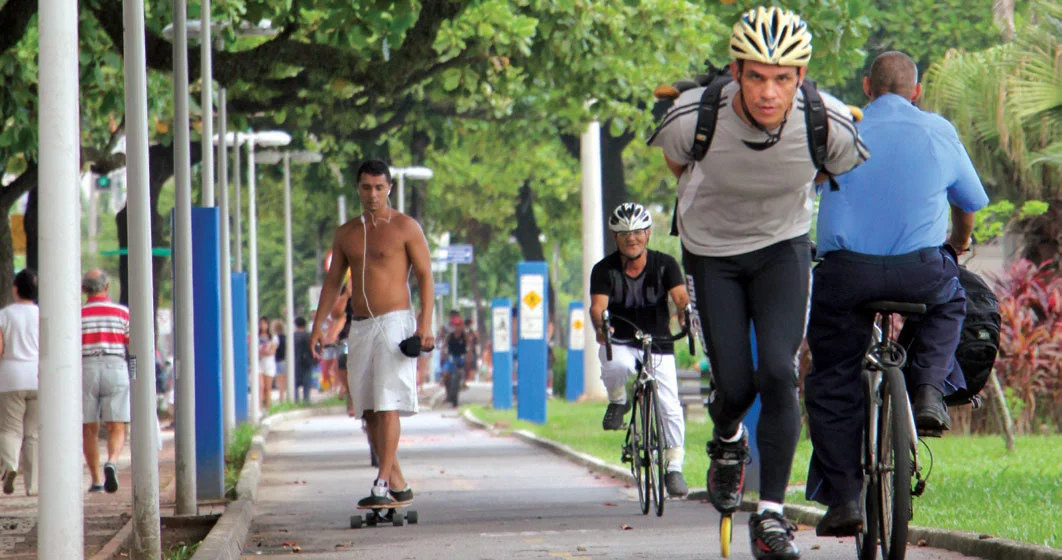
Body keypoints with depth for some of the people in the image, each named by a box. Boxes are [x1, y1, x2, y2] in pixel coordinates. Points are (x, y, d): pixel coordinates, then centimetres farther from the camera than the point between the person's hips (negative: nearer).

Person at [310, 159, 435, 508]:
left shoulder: (405, 228, -2)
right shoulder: (346, 234, 14)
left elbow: (425, 277, -5)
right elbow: (332, 282, 17)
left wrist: (425, 324, -15)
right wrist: (317, 326, 8)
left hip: (395, 322, -6)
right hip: (360, 326, 6)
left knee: (388, 406, -15)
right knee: (369, 411, 5)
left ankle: (381, 484, -19)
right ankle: (399, 485, 11)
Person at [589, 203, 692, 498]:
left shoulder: (664, 264, -7)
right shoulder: (604, 269, -8)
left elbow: (680, 295, -22)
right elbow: (598, 305, -22)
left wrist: (685, 315, -45)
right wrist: (600, 326, -45)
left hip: (658, 344, 1)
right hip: (620, 342, -1)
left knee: (670, 407, -11)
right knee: (616, 366, -36)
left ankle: (674, 468, 4)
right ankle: (618, 403, -4)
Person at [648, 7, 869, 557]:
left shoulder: (829, 124, -27)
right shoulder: (693, 117, -30)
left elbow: (849, 172, 0)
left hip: (783, 247, 0)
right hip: (711, 251, 0)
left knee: (777, 374, -16)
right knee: (735, 385, -3)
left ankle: (770, 513, -6)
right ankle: (727, 441, 34)